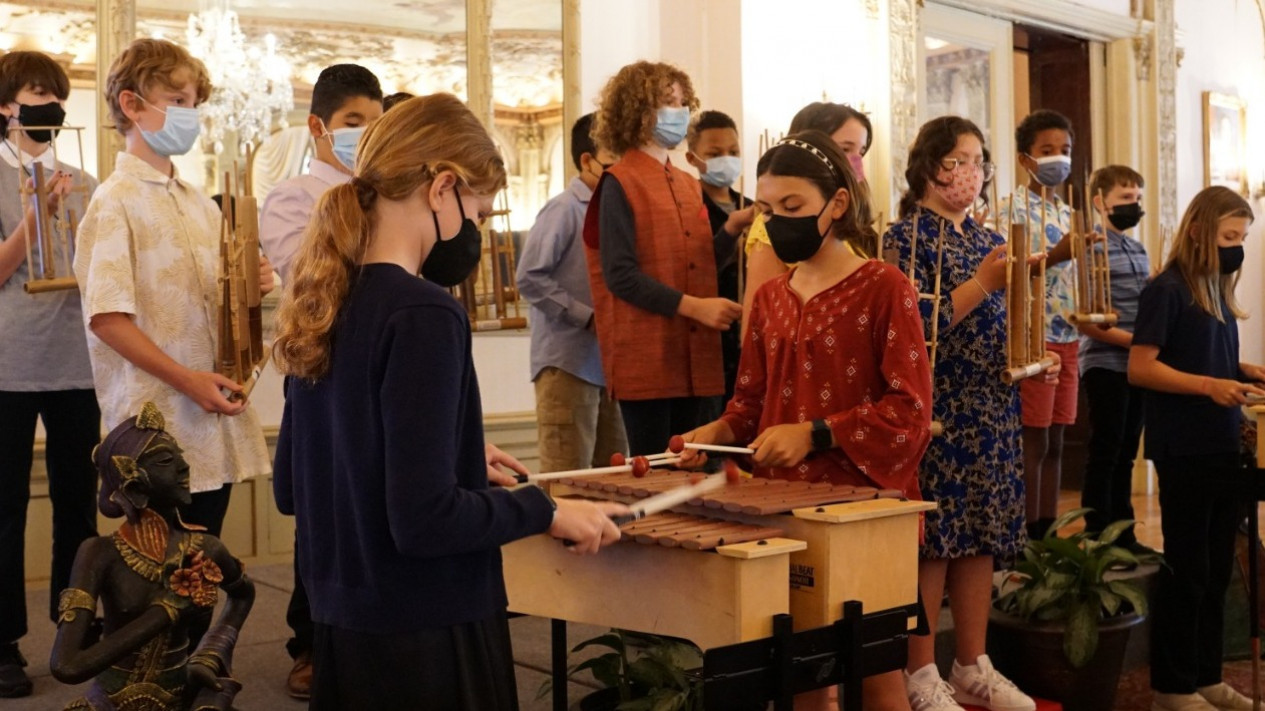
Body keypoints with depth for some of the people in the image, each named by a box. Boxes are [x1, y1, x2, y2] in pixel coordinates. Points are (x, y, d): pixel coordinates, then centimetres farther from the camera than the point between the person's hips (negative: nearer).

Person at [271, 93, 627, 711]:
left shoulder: (322, 307, 3)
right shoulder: (424, 316, -20)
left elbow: (290, 488, 11)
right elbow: (423, 519, -25)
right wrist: (545, 511, -11)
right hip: (425, 641, -8)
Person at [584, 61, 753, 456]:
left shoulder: (689, 185, 16)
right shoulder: (620, 184, -6)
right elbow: (620, 275, -14)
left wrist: (733, 227, 0)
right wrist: (693, 306, -19)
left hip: (694, 358, 7)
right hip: (646, 360, -7)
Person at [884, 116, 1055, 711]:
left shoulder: (987, 241, 14)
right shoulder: (906, 237, -6)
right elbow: (916, 328, -16)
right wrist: (982, 282, -20)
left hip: (991, 411, 7)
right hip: (934, 413, -7)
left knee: (984, 536, 9)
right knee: (931, 540, -3)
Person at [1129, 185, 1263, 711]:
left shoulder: (1218, 290, 13)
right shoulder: (1168, 290, -11)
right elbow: (1139, 369, -17)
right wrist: (1209, 385, -24)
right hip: (1186, 454, -8)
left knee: (1217, 572, 13)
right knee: (1185, 572, 0)